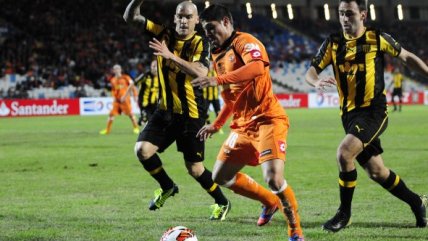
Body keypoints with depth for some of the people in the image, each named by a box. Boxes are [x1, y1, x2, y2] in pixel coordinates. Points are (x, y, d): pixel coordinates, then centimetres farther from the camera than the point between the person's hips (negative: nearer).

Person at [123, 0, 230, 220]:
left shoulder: (200, 44, -12)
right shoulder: (164, 35, 1)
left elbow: (200, 73, -31)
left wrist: (170, 56, -37)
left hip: (191, 114, -5)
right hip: (165, 110, 5)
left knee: (194, 168, 0)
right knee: (142, 149, -11)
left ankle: (222, 203, 25)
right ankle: (167, 187, 16)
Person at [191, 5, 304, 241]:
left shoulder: (245, 42, -11)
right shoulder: (218, 54, 16)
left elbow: (257, 67, -35)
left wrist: (218, 80, -41)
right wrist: (217, 124, 25)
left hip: (267, 119, -9)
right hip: (243, 124, 10)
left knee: (273, 178, -23)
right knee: (221, 176, 11)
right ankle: (270, 202, 30)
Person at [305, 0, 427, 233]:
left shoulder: (377, 38, -5)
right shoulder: (333, 43, 4)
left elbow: (406, 57, 8)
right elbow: (310, 72, 1)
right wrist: (317, 82, -22)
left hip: (373, 111, -5)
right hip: (349, 114, 5)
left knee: (344, 153, -25)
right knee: (376, 171, 10)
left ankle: (344, 214, -10)